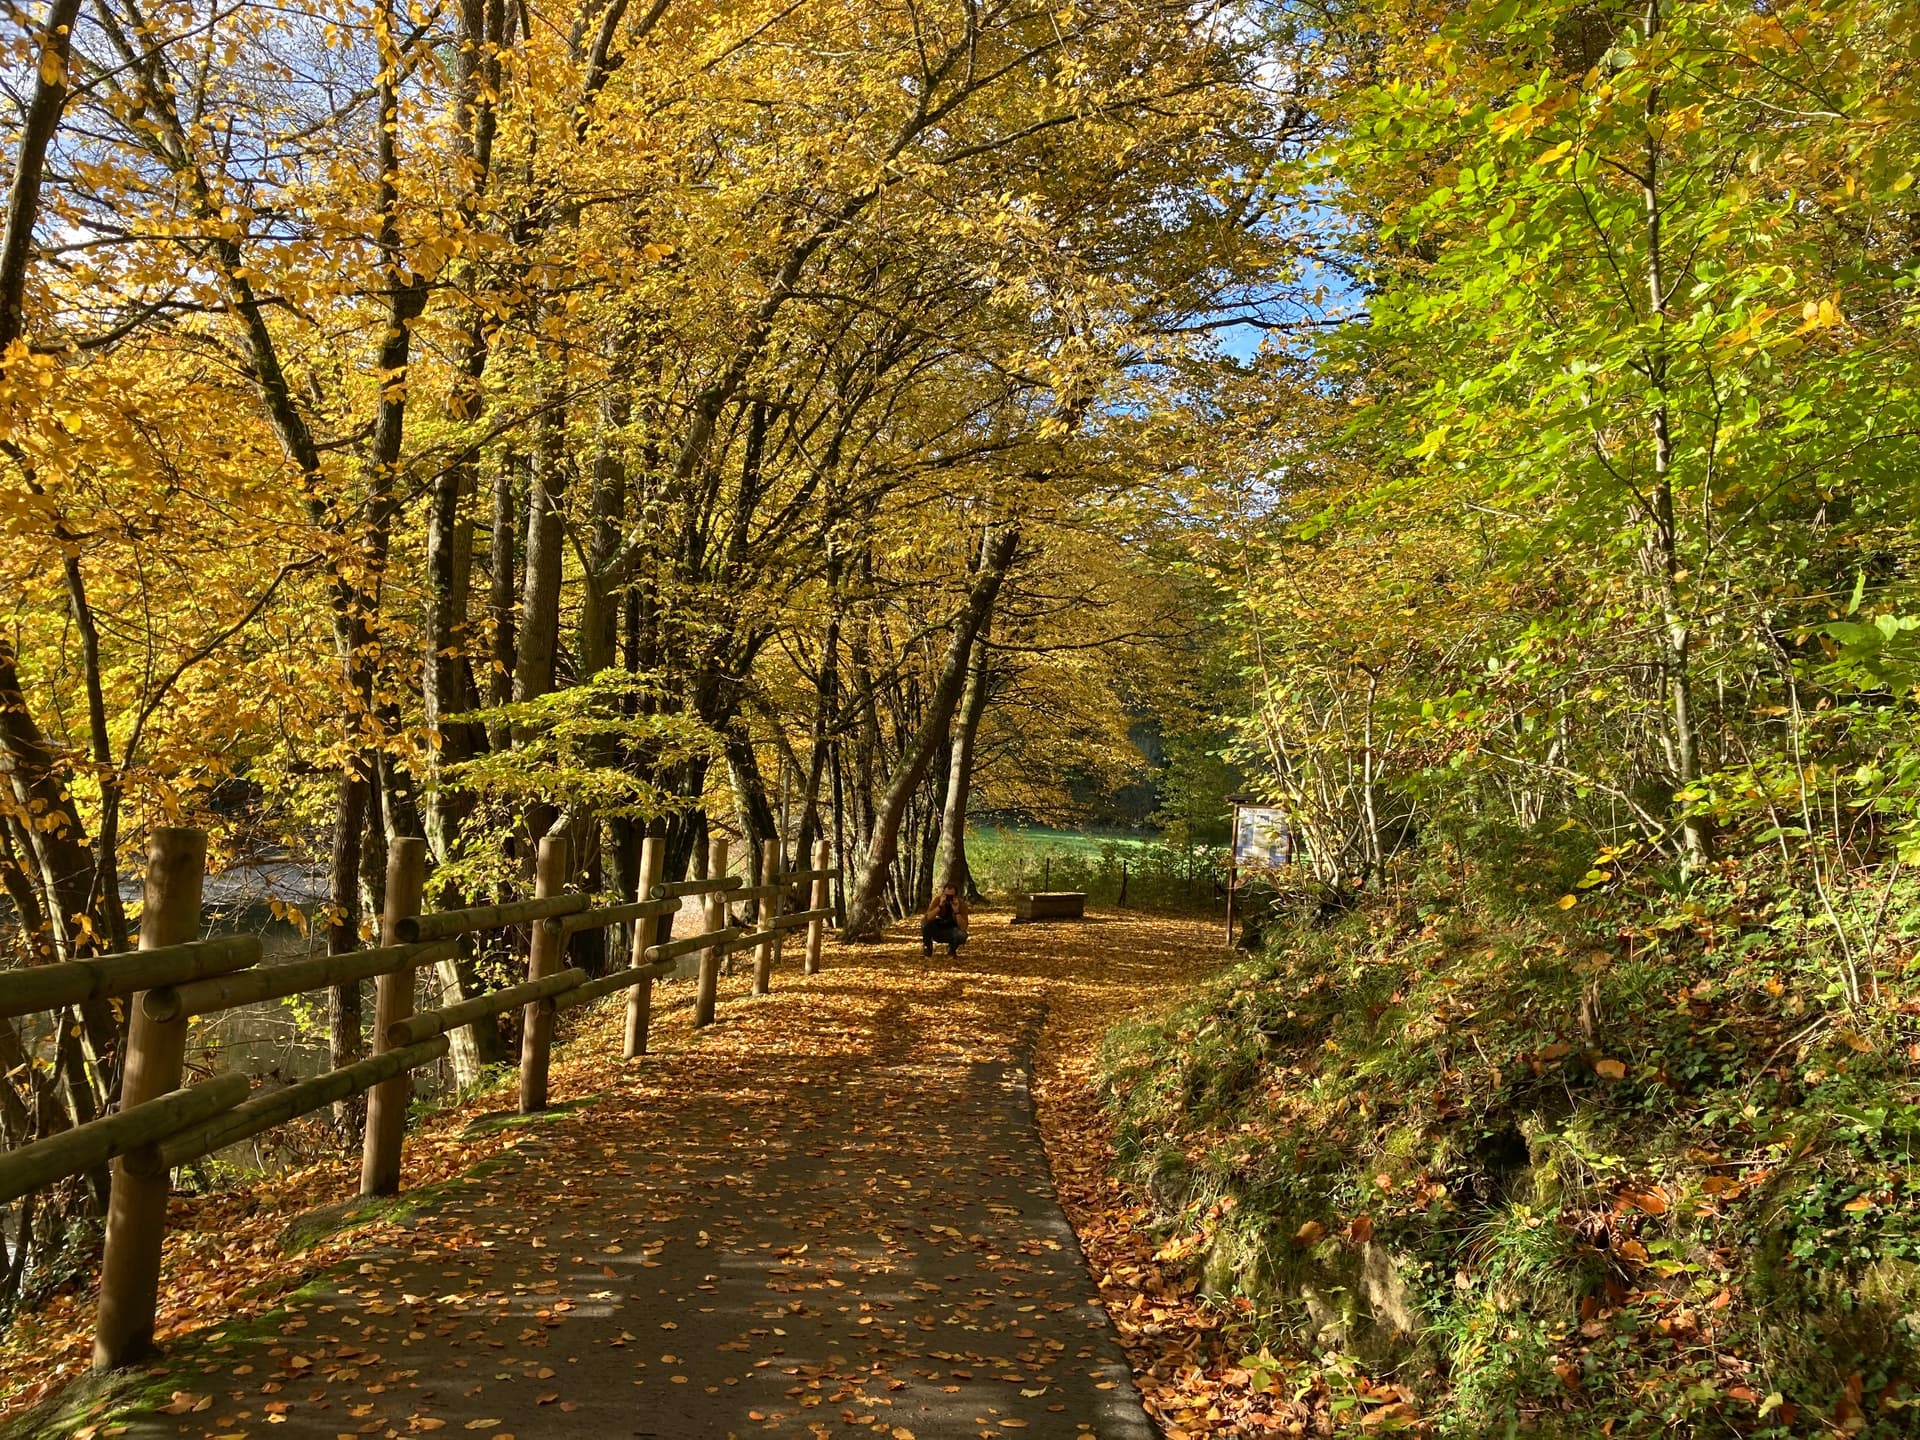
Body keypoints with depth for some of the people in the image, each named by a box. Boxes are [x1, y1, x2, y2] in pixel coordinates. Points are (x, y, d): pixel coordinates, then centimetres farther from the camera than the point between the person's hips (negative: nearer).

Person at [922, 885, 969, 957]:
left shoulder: (961, 904, -20)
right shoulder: (938, 899, -17)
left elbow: (963, 928, -28)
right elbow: (928, 918, -30)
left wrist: (956, 911, -38)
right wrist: (940, 906, -39)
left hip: (951, 934, -1)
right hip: (937, 931, 1)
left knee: (962, 935, -33)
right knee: (925, 922, -28)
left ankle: (952, 949, 2)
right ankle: (927, 947, -2)